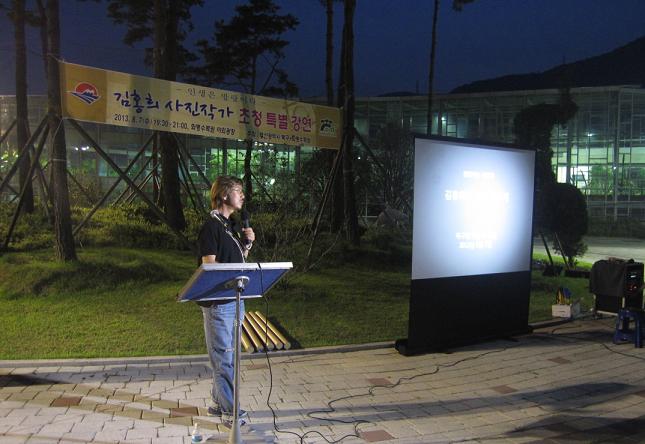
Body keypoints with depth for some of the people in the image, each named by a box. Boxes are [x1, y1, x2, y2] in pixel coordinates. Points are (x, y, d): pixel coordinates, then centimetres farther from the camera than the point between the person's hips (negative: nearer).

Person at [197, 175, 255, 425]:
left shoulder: (231, 225, 14)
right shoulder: (211, 227, -14)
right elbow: (210, 267, -17)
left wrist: (247, 243, 3)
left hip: (234, 300, 9)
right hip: (218, 303, -9)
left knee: (226, 355, 16)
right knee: (223, 357, 0)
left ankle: (218, 404, 28)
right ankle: (230, 410, 9)